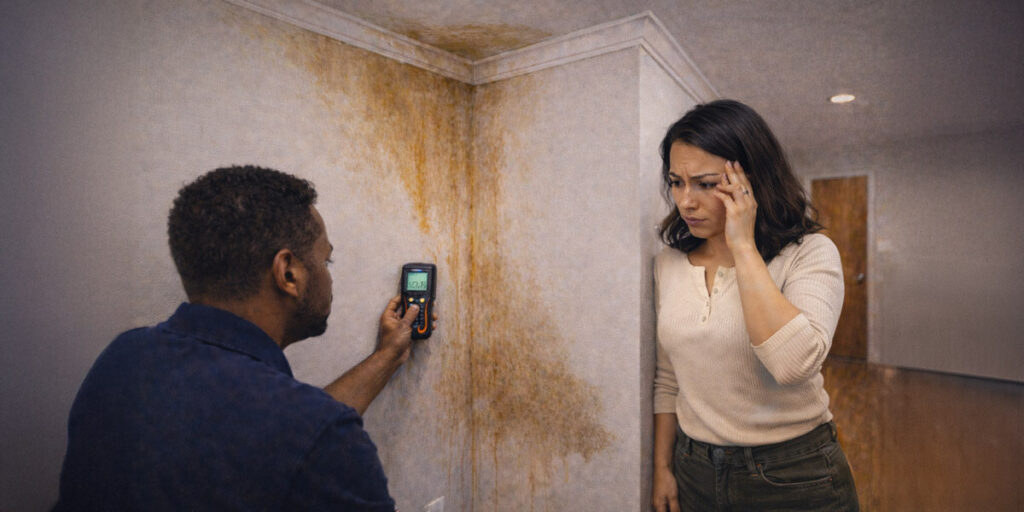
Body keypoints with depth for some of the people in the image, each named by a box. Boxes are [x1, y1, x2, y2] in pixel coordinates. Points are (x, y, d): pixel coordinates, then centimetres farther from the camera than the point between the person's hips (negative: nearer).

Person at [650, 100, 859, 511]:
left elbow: (795, 362, -32)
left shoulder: (810, 252, -14)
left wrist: (743, 246, -26)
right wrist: (662, 468, 6)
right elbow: (667, 380, 4)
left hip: (795, 476, -3)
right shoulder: (668, 263, -2)